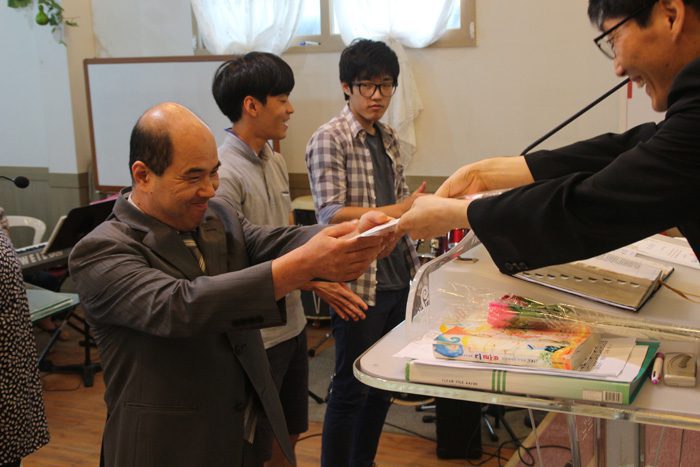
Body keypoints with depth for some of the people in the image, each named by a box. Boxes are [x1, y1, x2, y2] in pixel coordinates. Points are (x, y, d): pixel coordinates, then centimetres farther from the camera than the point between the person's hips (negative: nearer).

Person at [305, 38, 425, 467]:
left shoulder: (388, 139, 11)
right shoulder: (330, 140, -12)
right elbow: (331, 214, -22)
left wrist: (414, 266, 14)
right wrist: (396, 211, -32)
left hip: (397, 281, 8)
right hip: (359, 283, -7)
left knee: (384, 383, 17)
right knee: (351, 388, 4)